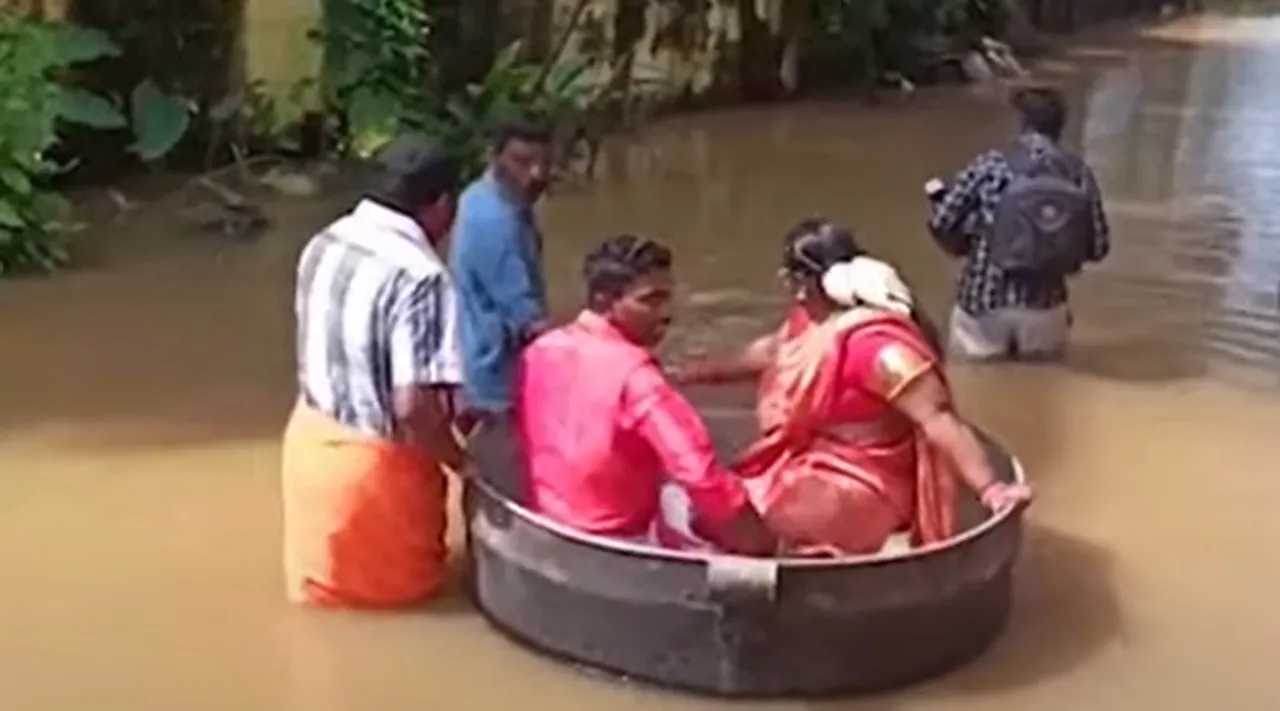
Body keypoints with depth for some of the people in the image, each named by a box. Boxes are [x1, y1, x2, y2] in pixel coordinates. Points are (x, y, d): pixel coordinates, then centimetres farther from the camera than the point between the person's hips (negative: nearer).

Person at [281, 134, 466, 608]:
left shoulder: (324, 244, -2)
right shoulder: (418, 276, -26)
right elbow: (413, 407, -30)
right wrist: (461, 462, -11)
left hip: (311, 437, 7)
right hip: (374, 462, -7)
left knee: (322, 572, 29)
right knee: (402, 578, 20)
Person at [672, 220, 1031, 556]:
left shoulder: (876, 344, -28)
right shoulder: (815, 317, 3)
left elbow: (938, 418, -31)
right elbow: (770, 351, 22)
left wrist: (989, 488, -39)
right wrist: (693, 373, 28)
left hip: (857, 489, -10)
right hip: (810, 466, 10)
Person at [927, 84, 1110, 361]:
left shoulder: (990, 166, -10)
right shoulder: (1080, 175, -3)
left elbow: (942, 225, -7)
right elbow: (1098, 247, 2)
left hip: (986, 300, -1)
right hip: (1044, 307, 1)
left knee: (972, 349, 24)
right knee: (1048, 350, 27)